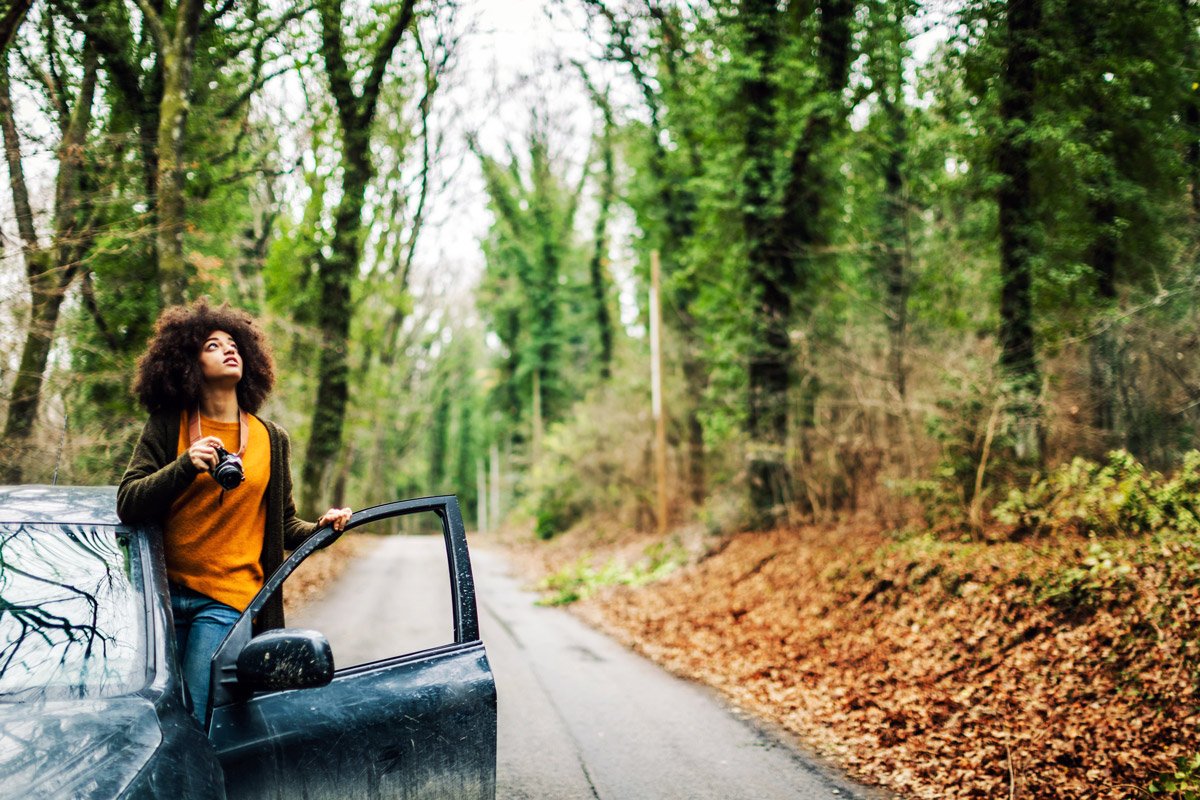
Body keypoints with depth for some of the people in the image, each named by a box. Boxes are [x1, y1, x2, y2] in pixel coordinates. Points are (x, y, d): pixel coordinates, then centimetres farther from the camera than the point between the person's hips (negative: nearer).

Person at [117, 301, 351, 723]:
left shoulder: (271, 439, 10)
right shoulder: (168, 427, 5)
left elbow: (285, 525, 14)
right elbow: (127, 504, -5)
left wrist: (320, 527, -8)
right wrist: (185, 467, -19)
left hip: (228, 598, 0)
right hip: (165, 593, 0)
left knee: (195, 720, -8)